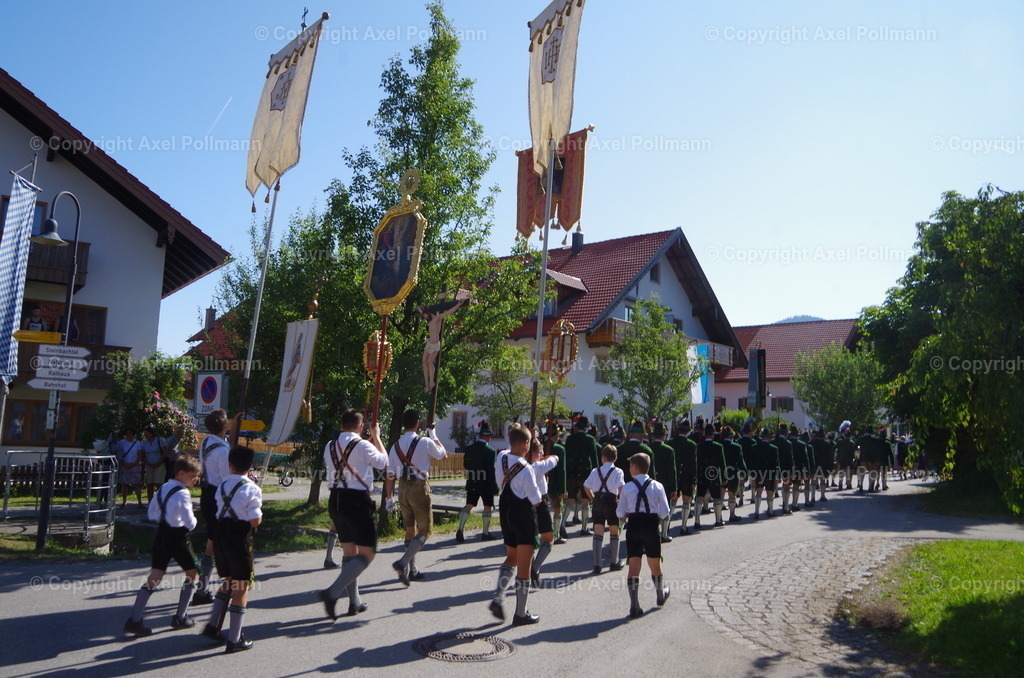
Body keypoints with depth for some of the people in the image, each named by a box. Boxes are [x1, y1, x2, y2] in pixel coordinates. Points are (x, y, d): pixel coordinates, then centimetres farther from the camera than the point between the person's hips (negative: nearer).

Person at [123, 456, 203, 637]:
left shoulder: (164, 488, 8)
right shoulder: (182, 494, -19)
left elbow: (152, 514, 16)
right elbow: (190, 523, -20)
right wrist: (193, 521, 1)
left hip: (161, 536, 8)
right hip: (178, 538, -8)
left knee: (154, 578, 8)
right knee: (193, 574, 10)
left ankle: (134, 620, 1)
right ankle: (180, 617, 15)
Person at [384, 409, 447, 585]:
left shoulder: (396, 446, 4)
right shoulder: (425, 442, -10)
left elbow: (390, 474, 3)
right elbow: (443, 454, 8)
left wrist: (389, 497, 9)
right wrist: (434, 436, 19)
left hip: (403, 489, 6)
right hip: (420, 487, -6)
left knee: (410, 529, 17)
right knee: (424, 531, 2)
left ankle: (411, 570, 24)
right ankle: (403, 563, -16)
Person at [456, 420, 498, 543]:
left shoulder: (468, 449, -2)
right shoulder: (490, 451, -15)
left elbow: (465, 465, 9)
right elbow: (492, 471, -15)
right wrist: (496, 488, -8)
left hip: (472, 483, 4)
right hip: (486, 483, -4)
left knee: (469, 505, 8)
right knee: (488, 507, 11)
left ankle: (460, 530, -7)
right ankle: (485, 533, 16)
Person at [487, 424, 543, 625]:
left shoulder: (501, 458, -4)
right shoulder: (526, 469, -22)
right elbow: (536, 500, -16)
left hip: (505, 513, 7)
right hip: (524, 516, -6)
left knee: (512, 558, 24)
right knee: (524, 566, 5)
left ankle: (498, 597, 8)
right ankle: (520, 614, 13)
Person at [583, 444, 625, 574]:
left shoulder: (596, 471, 6)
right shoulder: (618, 471, -4)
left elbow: (586, 487, 6)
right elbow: (621, 488, -17)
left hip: (598, 501, 2)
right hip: (611, 501, -2)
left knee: (598, 532, 3)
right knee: (614, 532, 14)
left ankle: (597, 564, 0)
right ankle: (614, 562, 23)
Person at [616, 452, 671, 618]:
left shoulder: (627, 487, -3)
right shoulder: (657, 486, -1)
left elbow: (620, 513, -3)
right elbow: (664, 512, -3)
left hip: (633, 526, -1)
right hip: (651, 526, 1)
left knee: (634, 566, 1)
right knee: (655, 564, 19)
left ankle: (634, 605, -8)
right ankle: (661, 595, 41)